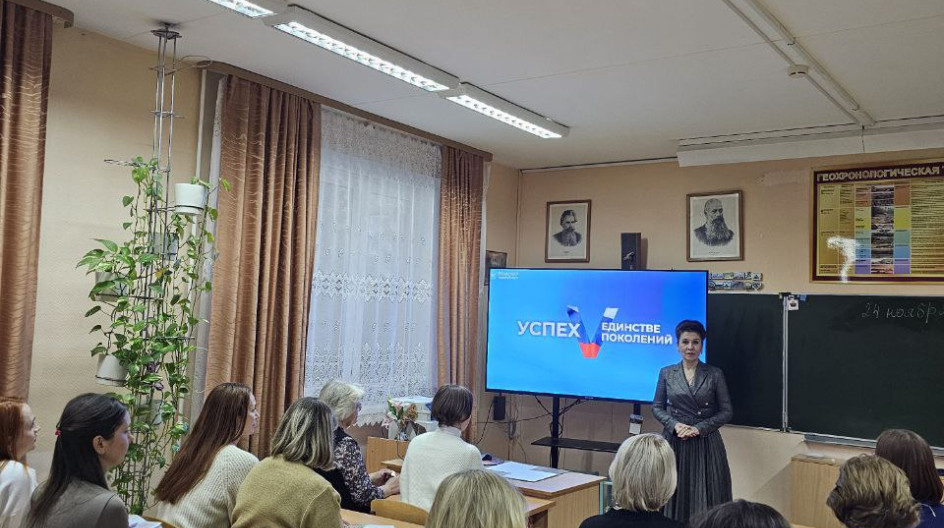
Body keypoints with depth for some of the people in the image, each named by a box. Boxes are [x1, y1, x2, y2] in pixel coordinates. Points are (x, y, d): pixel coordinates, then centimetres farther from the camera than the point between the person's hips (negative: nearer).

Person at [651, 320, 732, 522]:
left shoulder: (715, 374, 0)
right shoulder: (666, 373, 4)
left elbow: (727, 412, -1)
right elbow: (657, 407, 6)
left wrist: (698, 428, -12)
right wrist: (674, 425, -12)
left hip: (705, 444, -1)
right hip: (674, 442, 1)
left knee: (706, 498, 0)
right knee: (675, 496, 4)